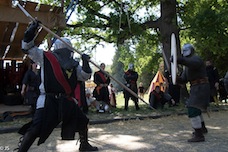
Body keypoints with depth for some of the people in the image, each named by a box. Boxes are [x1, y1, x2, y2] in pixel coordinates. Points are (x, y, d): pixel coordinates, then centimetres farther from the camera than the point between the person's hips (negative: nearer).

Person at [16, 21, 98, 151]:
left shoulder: (73, 64, 10)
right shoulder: (46, 57, -2)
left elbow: (85, 76, 9)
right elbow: (28, 48, -2)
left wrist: (86, 62, -8)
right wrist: (32, 30, -14)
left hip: (67, 100, 6)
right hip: (49, 100, -5)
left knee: (83, 121, 14)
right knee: (35, 130, -13)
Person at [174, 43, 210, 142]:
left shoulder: (195, 59, -11)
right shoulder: (188, 65, 19)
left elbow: (193, 63, -39)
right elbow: (183, 80, 13)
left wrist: (178, 60, -53)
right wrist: (176, 78, -9)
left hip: (200, 87, -11)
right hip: (196, 88, 11)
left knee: (192, 110, -16)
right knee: (196, 109, 24)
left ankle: (199, 135, -12)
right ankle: (202, 128, 43)